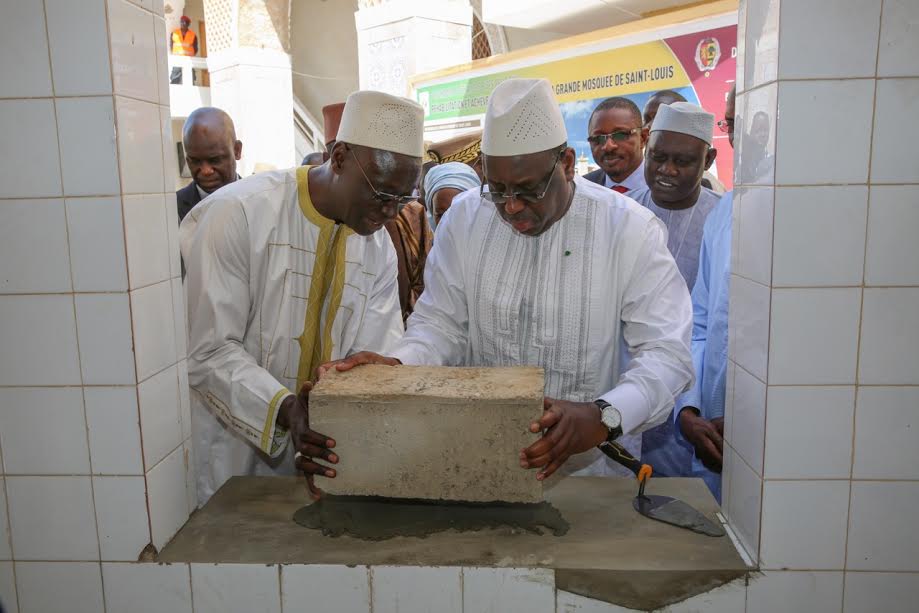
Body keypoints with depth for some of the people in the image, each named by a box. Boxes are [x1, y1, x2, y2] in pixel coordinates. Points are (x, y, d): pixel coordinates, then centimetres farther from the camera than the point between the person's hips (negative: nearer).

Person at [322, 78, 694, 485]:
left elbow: (666, 352, -15)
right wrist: (395, 365, -19)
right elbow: (440, 324, 2)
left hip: (588, 465, 2)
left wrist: (602, 417, -33)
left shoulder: (631, 230, -12)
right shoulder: (465, 217, -2)